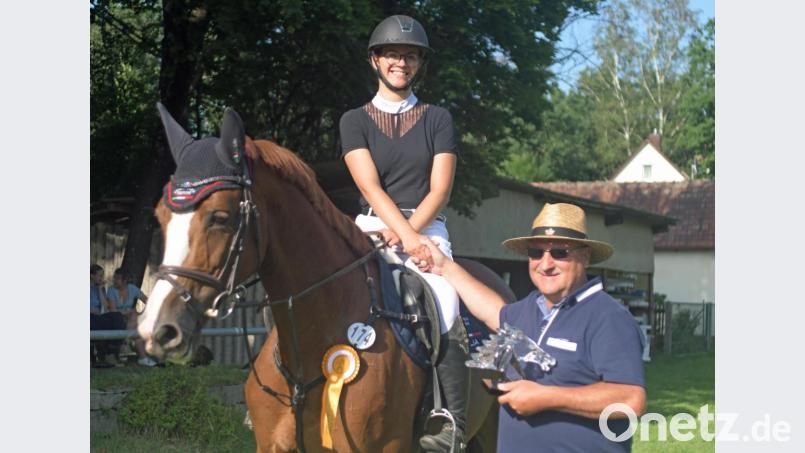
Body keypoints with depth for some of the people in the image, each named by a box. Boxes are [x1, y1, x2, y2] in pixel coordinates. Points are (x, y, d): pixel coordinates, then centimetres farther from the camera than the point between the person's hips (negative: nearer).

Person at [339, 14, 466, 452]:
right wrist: (406, 237, -19)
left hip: (426, 229, 0)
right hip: (372, 230, 1)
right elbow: (370, 186, -4)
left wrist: (407, 233, -14)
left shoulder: (437, 119, 12)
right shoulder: (355, 120, 10)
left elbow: (440, 189, 2)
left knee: (442, 318, -24)